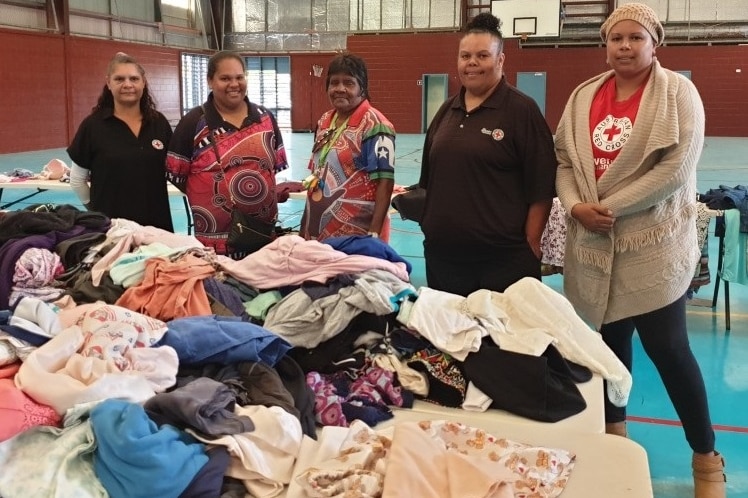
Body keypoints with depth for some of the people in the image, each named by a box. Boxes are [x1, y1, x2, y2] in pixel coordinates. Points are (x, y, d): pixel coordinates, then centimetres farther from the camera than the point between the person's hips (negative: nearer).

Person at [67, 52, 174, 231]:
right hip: (110, 224, -2)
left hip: (156, 222, 3)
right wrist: (98, 209, 7)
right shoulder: (93, 125, -4)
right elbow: (77, 180, 3)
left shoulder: (159, 123, 4)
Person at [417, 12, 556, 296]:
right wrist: (424, 218, 16)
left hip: (502, 259, -5)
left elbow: (541, 188, -9)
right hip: (442, 254, 6)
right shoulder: (446, 111, 11)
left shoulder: (522, 110, -7)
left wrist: (530, 246, -10)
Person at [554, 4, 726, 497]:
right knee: (609, 339, 14)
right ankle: (613, 434, 33)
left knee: (667, 345, -2)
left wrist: (610, 206, -16)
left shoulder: (678, 91, -5)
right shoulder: (584, 96, 9)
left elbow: (676, 168, -15)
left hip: (654, 243, -4)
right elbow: (564, 159, 8)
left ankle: (707, 458, 15)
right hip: (594, 244, 4)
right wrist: (576, 205, -10)